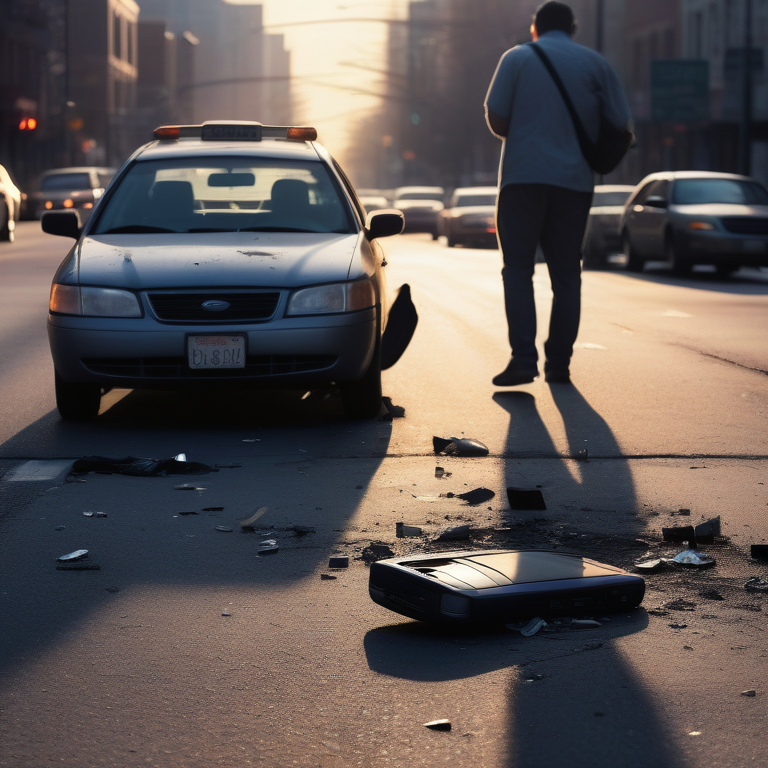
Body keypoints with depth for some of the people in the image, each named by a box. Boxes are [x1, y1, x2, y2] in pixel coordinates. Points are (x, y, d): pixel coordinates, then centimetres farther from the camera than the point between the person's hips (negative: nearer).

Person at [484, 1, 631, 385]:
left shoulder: (517, 57, 4)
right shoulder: (595, 63, 8)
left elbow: (495, 118, -3)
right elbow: (621, 125, 4)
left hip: (523, 176, -2)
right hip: (575, 181, 2)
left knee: (518, 269, 1)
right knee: (566, 273, 9)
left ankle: (523, 359, -12)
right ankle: (559, 363, 8)